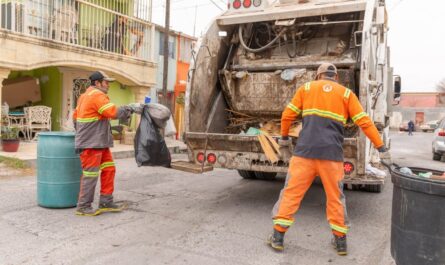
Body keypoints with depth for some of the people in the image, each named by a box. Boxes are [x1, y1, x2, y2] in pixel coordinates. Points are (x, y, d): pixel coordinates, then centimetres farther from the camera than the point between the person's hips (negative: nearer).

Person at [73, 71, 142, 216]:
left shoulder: (85, 96, 19)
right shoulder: (96, 95, -13)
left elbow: (75, 115, 24)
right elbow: (113, 112, -22)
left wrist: (80, 132, 28)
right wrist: (131, 109, -14)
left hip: (99, 142, 10)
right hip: (91, 143, -10)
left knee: (108, 169, 10)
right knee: (90, 174, -4)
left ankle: (106, 202, 15)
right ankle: (83, 207, 6)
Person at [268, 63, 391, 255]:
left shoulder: (306, 88, 13)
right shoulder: (347, 94, 12)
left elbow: (287, 115, 12)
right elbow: (365, 122, 6)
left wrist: (284, 138, 26)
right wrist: (381, 148, 11)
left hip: (305, 151, 0)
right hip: (332, 154, 1)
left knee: (291, 192, 7)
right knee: (335, 197, 14)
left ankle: (278, 237, 10)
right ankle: (340, 241, 22)